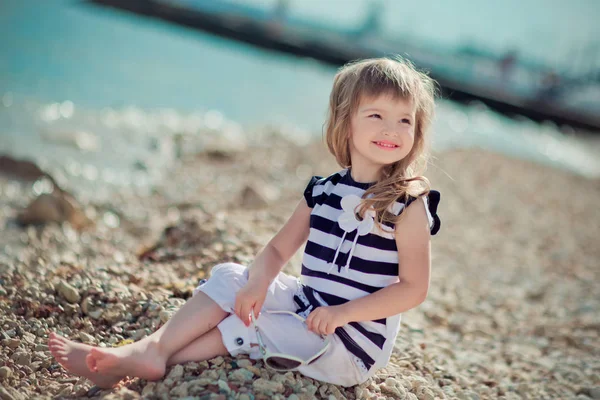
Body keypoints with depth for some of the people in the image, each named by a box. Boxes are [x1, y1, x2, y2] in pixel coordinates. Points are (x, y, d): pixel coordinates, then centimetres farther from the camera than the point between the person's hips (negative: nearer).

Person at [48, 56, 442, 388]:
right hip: (307, 304, 6)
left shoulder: (409, 204, -16)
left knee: (247, 326, -16)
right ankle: (153, 347, -17)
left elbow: (414, 288, -16)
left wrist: (343, 312, -22)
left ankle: (142, 361, -10)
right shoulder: (323, 192, 1)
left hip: (354, 338, -6)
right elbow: (279, 249, 5)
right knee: (230, 278, -5)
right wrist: (258, 284, -16)